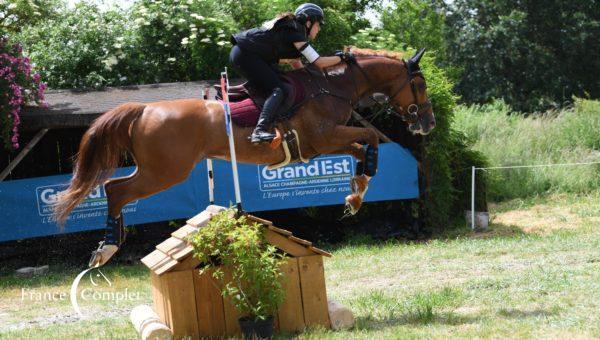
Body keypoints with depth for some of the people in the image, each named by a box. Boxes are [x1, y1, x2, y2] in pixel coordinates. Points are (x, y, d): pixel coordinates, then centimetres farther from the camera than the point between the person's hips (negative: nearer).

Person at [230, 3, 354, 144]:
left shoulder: (289, 29, 18)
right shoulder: (295, 33, -12)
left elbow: (295, 63, 25)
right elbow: (319, 62, -14)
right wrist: (342, 57, -2)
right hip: (245, 56, -10)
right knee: (278, 90, -17)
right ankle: (259, 131, -34)